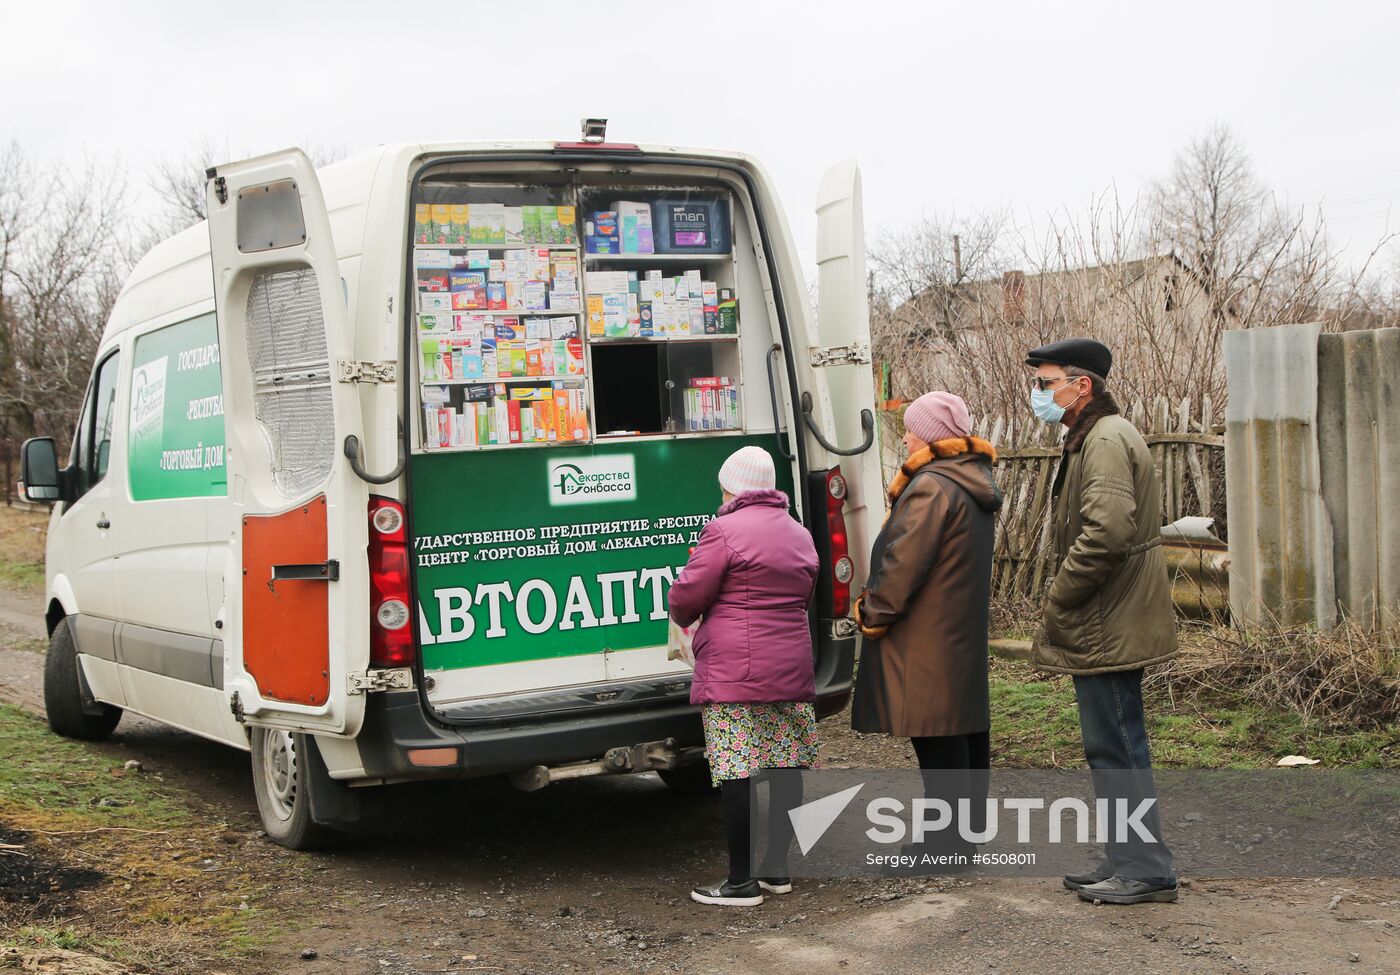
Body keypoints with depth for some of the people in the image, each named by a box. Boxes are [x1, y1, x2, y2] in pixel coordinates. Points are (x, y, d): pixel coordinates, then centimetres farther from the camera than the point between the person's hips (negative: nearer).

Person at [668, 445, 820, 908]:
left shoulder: (725, 531, -9)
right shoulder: (799, 534, 16)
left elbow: (686, 596, -8)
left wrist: (684, 617, 13)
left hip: (735, 675, -8)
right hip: (792, 671, 8)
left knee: (737, 774, -4)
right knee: (786, 767, 11)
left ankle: (742, 881, -1)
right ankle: (777, 868, 20)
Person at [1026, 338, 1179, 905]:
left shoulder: (1107, 441, -16)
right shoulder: (1090, 438, 18)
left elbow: (1106, 533, -28)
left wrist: (1058, 599, -17)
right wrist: (1066, 604, 17)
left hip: (1108, 627, -11)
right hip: (1109, 624, 11)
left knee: (1115, 746, -6)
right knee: (1116, 745, 15)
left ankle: (1146, 870, 1)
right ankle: (1126, 864, 24)